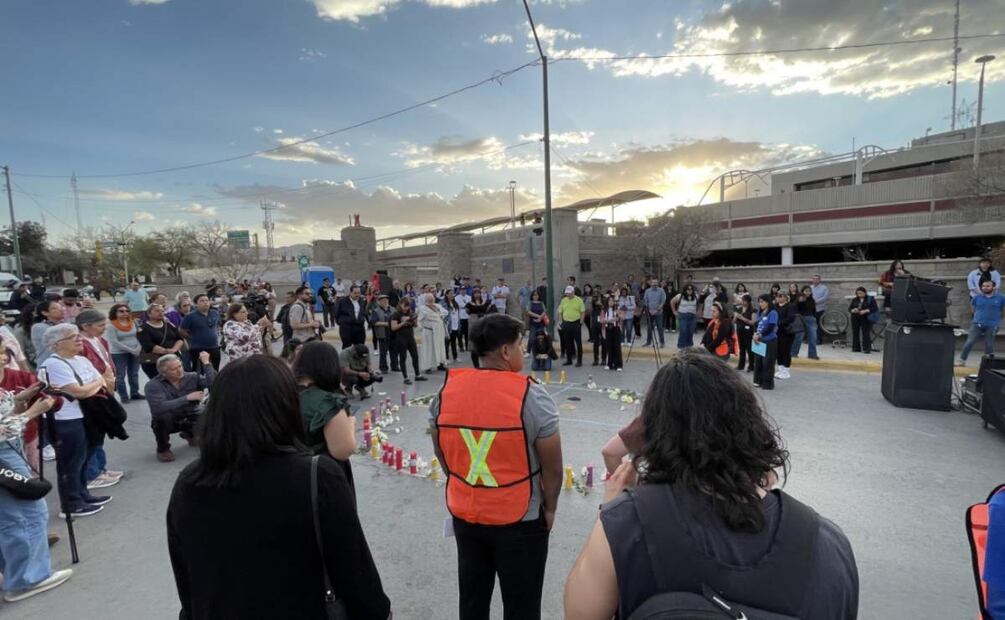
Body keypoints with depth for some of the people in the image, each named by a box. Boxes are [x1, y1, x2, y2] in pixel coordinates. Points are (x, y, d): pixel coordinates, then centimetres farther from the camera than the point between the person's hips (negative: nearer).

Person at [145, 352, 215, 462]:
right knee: (163, 415, -35)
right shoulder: (153, 385, -18)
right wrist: (187, 398, -34)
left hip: (191, 418, 3)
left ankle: (189, 434, 14)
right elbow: (159, 408, -34)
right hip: (167, 422, -2)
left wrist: (206, 363, -31)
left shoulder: (192, 377, -11)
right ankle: (163, 449, -6)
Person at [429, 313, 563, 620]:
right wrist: (549, 508, 5)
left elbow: (444, 456, 5)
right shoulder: (530, 395, -20)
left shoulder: (446, 390, -8)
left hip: (464, 515, 5)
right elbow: (552, 467, -12)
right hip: (519, 520, -4)